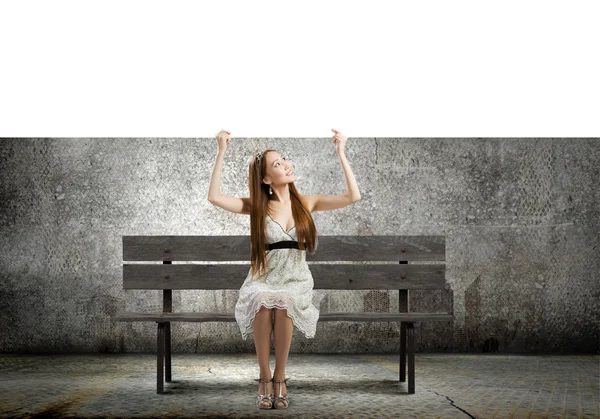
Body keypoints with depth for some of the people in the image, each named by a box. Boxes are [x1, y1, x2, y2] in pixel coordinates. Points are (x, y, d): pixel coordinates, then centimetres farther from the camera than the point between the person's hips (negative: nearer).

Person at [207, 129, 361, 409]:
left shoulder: (307, 203, 6)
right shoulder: (257, 206, 3)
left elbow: (353, 197, -4)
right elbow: (215, 198, -9)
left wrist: (341, 153, -6)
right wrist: (221, 153, -12)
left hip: (296, 280, 0)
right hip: (263, 279, 0)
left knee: (283, 303, -35)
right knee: (263, 304, -36)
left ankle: (280, 378, -20)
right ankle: (265, 379, -22)